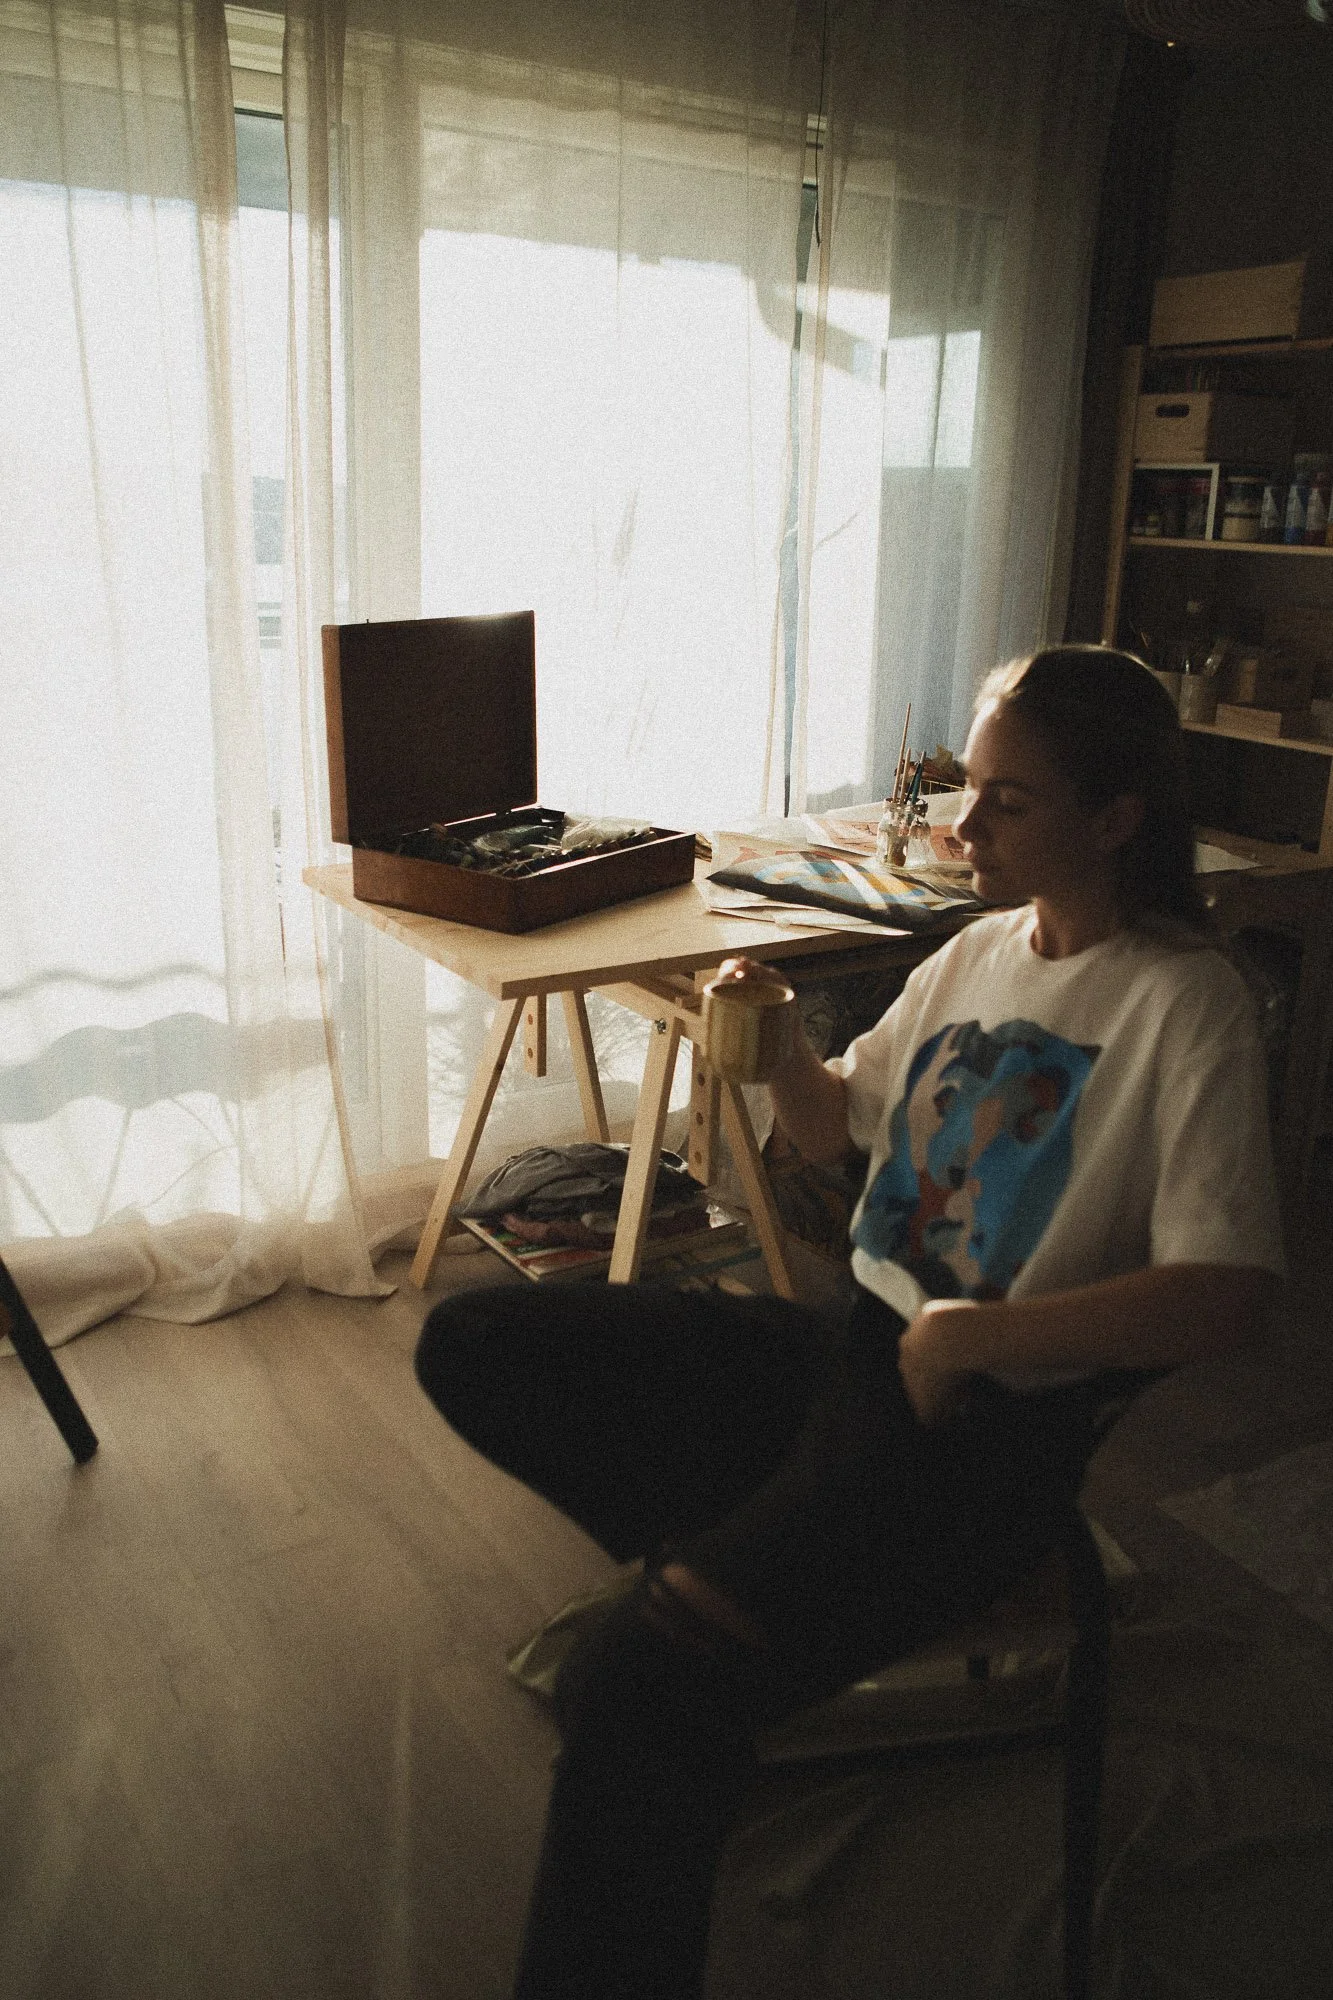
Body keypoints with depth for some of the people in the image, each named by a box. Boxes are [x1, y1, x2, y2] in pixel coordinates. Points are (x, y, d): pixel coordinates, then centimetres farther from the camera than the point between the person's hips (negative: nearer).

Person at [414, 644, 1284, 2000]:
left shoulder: (1185, 1004, -10)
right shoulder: (978, 950, 12)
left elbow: (1230, 1293, -17)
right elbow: (832, 1125, 22)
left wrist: (971, 1335, -18)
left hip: (985, 1424, -8)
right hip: (843, 1344, 8)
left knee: (640, 1687, -29)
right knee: (469, 1349, 4)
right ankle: (726, 1560, 15)